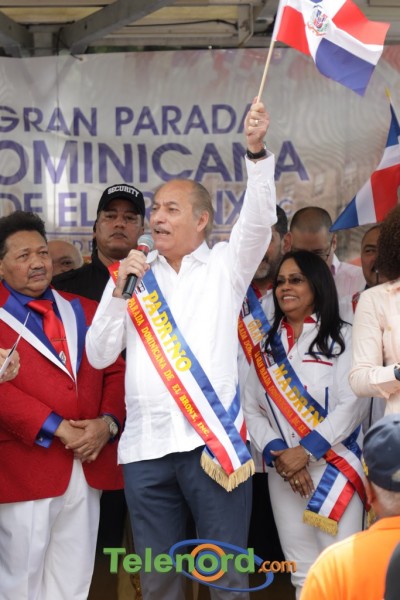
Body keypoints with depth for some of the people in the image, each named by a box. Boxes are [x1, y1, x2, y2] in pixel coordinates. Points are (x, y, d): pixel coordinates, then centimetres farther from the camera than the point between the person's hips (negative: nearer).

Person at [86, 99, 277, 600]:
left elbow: (258, 221, -11)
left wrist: (256, 152, -24)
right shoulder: (135, 276, 15)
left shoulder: (225, 266, 8)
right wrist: (118, 289, -3)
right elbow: (99, 355, 9)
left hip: (213, 440, -3)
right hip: (146, 446, 3)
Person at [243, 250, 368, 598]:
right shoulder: (266, 345, 14)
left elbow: (352, 404, -9)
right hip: (283, 474, 4)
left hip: (334, 471, -4)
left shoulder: (342, 338, 2)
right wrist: (278, 454, -10)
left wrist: (306, 451, -16)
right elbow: (251, 409, 6)